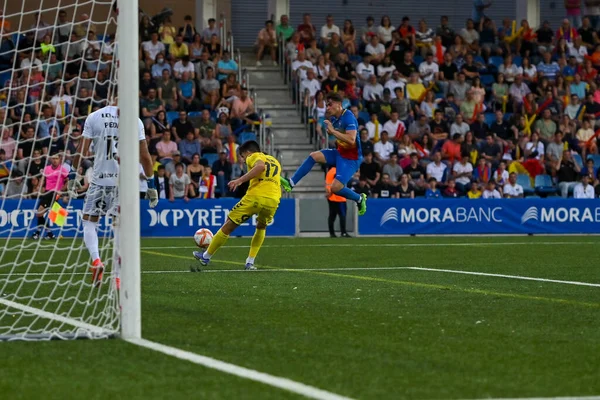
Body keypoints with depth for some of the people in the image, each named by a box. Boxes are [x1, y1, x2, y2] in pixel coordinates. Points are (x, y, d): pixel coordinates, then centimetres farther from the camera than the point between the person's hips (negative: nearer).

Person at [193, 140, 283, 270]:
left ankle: (206, 257, 23)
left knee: (228, 226, 12)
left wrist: (240, 180, -16)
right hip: (273, 200, 5)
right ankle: (250, 262, 20)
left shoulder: (253, 156, 10)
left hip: (255, 196, -5)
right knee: (261, 227, 33)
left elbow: (261, 166, -13)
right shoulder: (275, 161, 31)